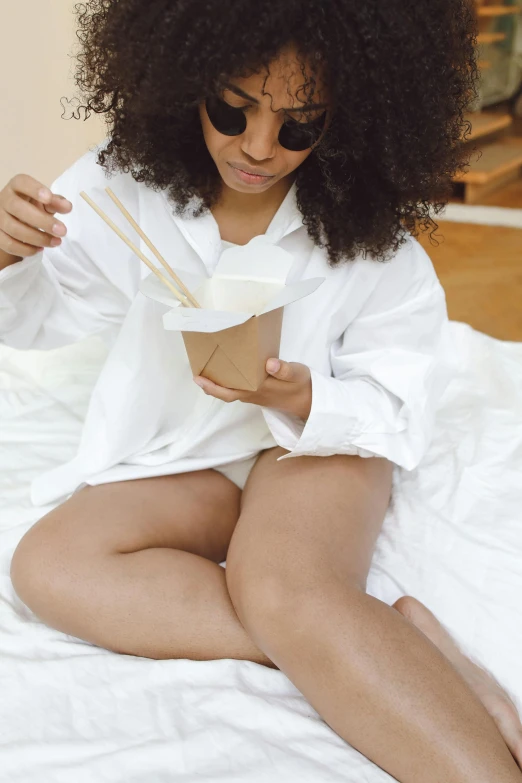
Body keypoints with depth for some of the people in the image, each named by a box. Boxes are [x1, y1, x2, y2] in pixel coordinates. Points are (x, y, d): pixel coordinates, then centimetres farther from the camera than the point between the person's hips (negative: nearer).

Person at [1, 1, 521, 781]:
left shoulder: (370, 235, -14)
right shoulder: (126, 182, -10)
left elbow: (399, 409, -9)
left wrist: (302, 398, -29)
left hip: (318, 436, -3)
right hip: (176, 459, 4)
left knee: (286, 589, -36)